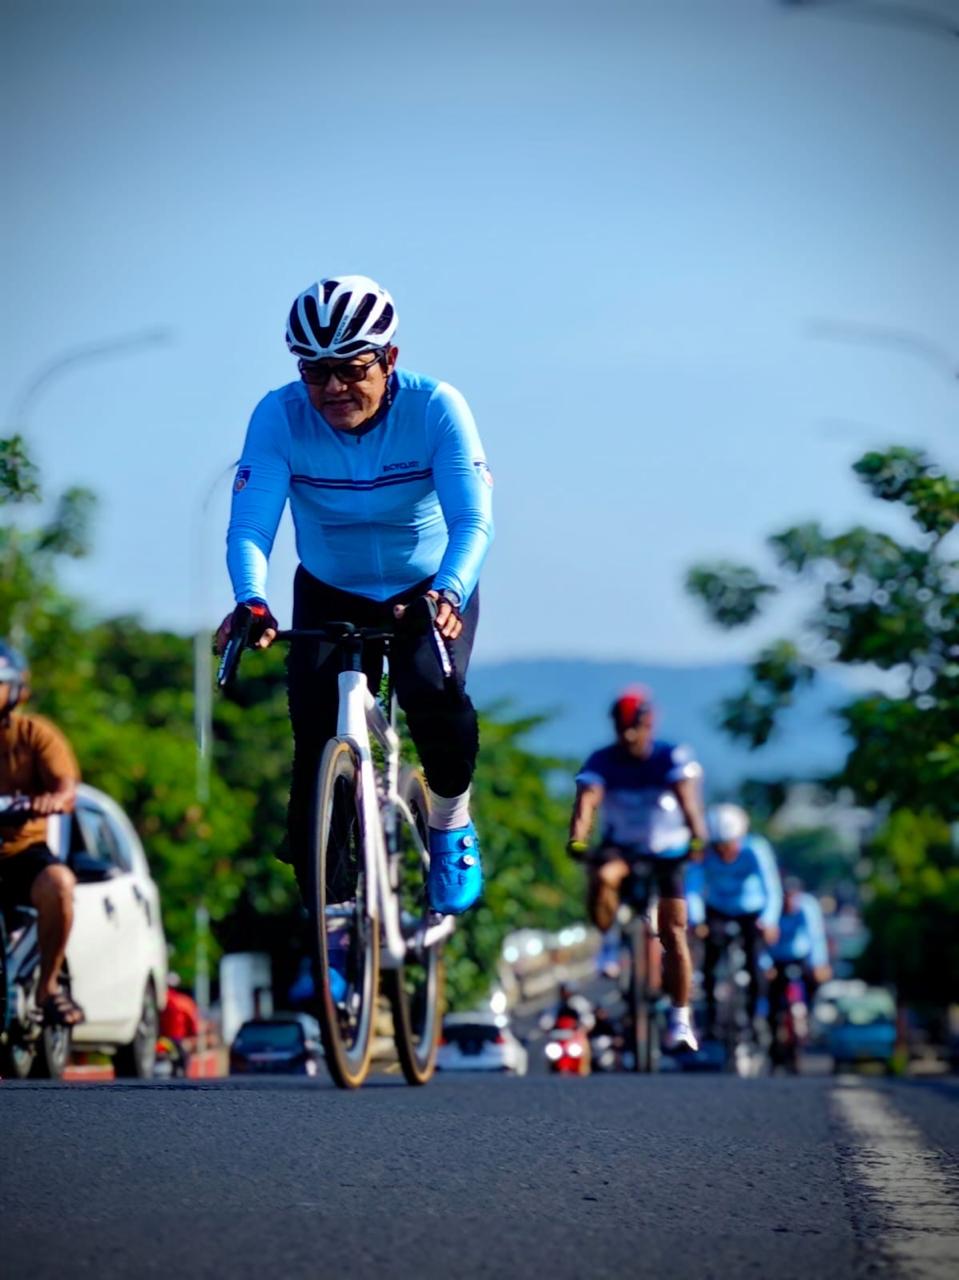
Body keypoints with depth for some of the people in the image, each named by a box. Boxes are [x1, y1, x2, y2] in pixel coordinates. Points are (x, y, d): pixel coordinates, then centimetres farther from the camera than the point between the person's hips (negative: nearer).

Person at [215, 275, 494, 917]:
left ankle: (451, 821, 1)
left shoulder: (436, 408, -24)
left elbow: (473, 521, -31)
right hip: (331, 594, 2)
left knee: (434, 691, -29)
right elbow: (249, 526, -28)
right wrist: (252, 602, -49)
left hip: (432, 589, -2)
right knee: (316, 731, -12)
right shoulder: (280, 417, -22)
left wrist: (448, 594, -51)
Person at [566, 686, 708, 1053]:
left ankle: (681, 1020, -2)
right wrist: (577, 838, -48)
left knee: (673, 932, -9)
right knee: (602, 877, -35)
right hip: (620, 847, 1)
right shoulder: (602, 762, -13)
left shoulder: (673, 758, -14)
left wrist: (697, 838, -48)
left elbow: (687, 798, -30)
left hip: (667, 852, -1)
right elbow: (587, 799, -29)